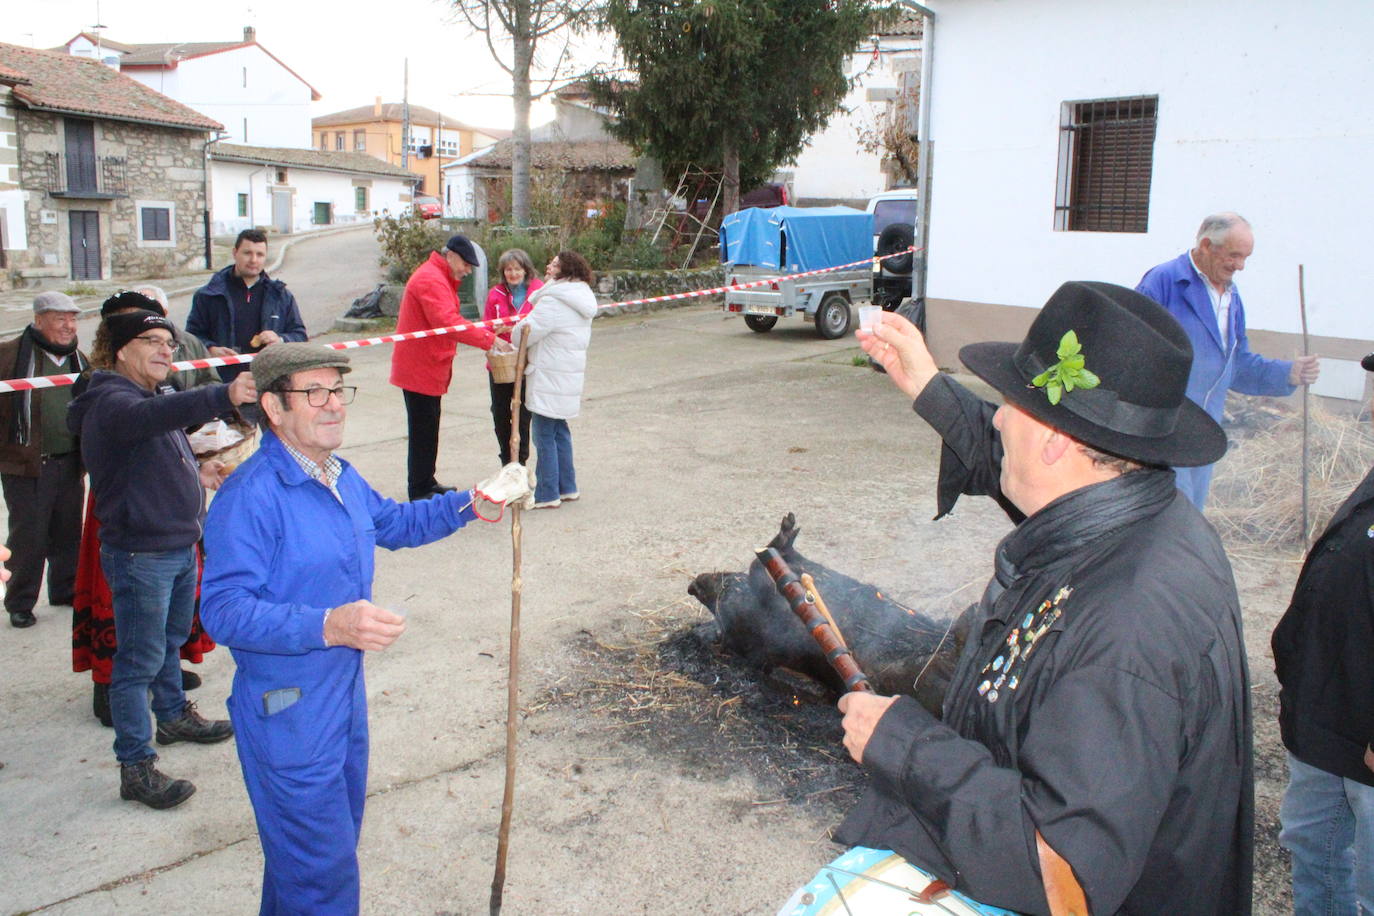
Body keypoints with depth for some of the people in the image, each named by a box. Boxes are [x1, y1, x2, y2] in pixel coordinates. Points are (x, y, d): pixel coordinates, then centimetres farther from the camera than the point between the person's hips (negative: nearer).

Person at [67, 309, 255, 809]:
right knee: (140, 660, -2)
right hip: (140, 555, -10)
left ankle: (174, 715, 45)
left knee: (172, 640, 26)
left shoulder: (150, 396, 14)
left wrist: (195, 473, 10)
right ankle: (136, 767, 7)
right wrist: (223, 396, -58)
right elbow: (155, 415, -43)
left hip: (180, 546, 10)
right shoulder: (112, 402, -19)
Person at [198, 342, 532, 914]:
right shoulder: (250, 496, -24)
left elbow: (394, 524, 23)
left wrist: (477, 502, 12)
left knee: (330, 842, 25)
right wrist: (329, 626, -40)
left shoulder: (340, 477, 5)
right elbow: (224, 609, -29)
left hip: (344, 695, 9)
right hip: (288, 712, -9)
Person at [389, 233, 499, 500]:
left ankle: (426, 483, 27)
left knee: (428, 429, 17)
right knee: (423, 431, -4)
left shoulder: (440, 278, 19)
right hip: (420, 370, -11)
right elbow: (448, 322, -31)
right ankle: (420, 491, 3)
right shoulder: (431, 280, -18)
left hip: (429, 368, 11)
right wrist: (488, 340, -34)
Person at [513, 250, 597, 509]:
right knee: (559, 430, 17)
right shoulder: (581, 300, 12)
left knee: (544, 434, -2)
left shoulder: (552, 302, -19)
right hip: (570, 374, 10)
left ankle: (547, 495, 4)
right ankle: (567, 488, 24)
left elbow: (525, 333, -16)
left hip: (549, 378, -9)